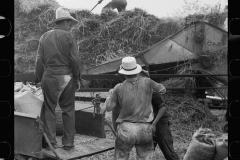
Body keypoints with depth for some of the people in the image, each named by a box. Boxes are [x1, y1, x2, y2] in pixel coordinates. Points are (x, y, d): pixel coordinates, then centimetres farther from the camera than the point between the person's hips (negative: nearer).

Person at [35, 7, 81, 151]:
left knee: (49, 109, 8)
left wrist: (40, 79, 11)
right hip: (66, 77, -2)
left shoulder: (44, 37, 6)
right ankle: (68, 142, 11)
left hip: (49, 77, 2)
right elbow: (75, 60, -6)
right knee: (68, 110, 8)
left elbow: (39, 60, 5)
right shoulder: (69, 36, -3)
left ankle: (50, 141, 8)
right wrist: (77, 78, 2)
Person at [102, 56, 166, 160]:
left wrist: (111, 95, 20)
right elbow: (162, 90, 13)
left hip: (126, 129, -1)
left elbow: (108, 107, 2)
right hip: (144, 129, 1)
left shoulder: (119, 88, -6)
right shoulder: (147, 82, -4)